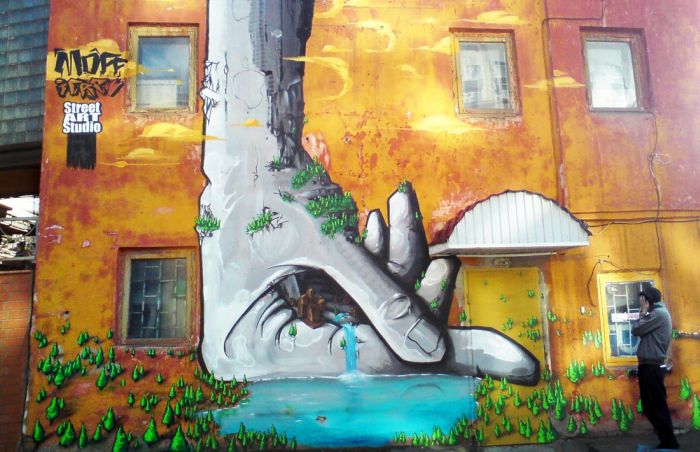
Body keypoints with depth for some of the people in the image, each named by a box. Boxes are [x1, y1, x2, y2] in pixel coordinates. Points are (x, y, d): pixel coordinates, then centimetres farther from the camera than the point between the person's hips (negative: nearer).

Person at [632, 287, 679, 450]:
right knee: (651, 406, 14)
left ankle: (669, 444, 7)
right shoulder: (656, 313, 17)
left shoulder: (659, 313, -14)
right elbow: (642, 331, 14)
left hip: (652, 367, -10)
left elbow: (636, 330, -14)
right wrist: (643, 313, 7)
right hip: (650, 366, 10)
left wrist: (643, 312, -3)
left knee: (657, 407, -2)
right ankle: (667, 440, 23)